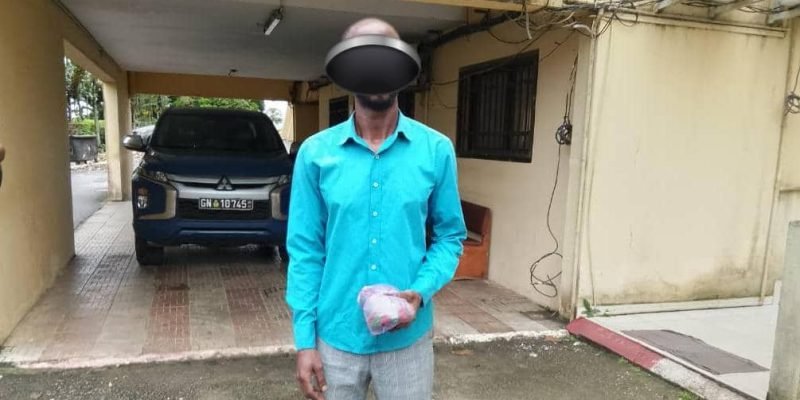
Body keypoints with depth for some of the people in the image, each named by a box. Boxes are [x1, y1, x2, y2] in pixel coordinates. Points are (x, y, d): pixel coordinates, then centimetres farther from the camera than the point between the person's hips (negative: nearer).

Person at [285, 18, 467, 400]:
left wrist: (422, 291, -15)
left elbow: (450, 236, 2)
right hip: (335, 336, 0)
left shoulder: (437, 150, -3)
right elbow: (305, 250, -3)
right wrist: (304, 339, -6)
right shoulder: (315, 153, -4)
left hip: (408, 338, 0)